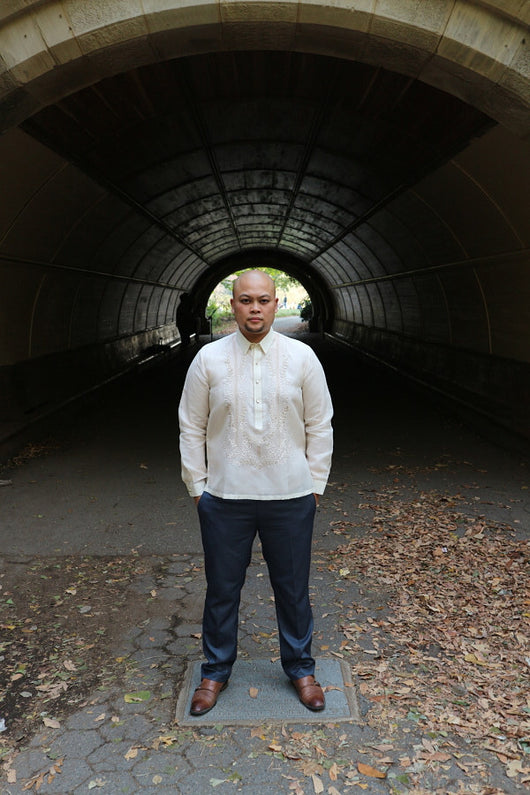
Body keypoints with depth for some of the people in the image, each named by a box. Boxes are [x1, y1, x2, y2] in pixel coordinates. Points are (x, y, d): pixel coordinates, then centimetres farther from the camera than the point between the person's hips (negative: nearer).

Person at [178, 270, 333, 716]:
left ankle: (300, 669, 37)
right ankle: (216, 671, 36)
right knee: (222, 590, 13)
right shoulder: (209, 358, -2)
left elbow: (320, 426, 3)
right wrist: (196, 485, 3)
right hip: (225, 497, 0)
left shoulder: (302, 357, -2)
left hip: (290, 497, 0)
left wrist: (315, 484, 3)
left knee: (293, 589, 14)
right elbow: (192, 427, 3)